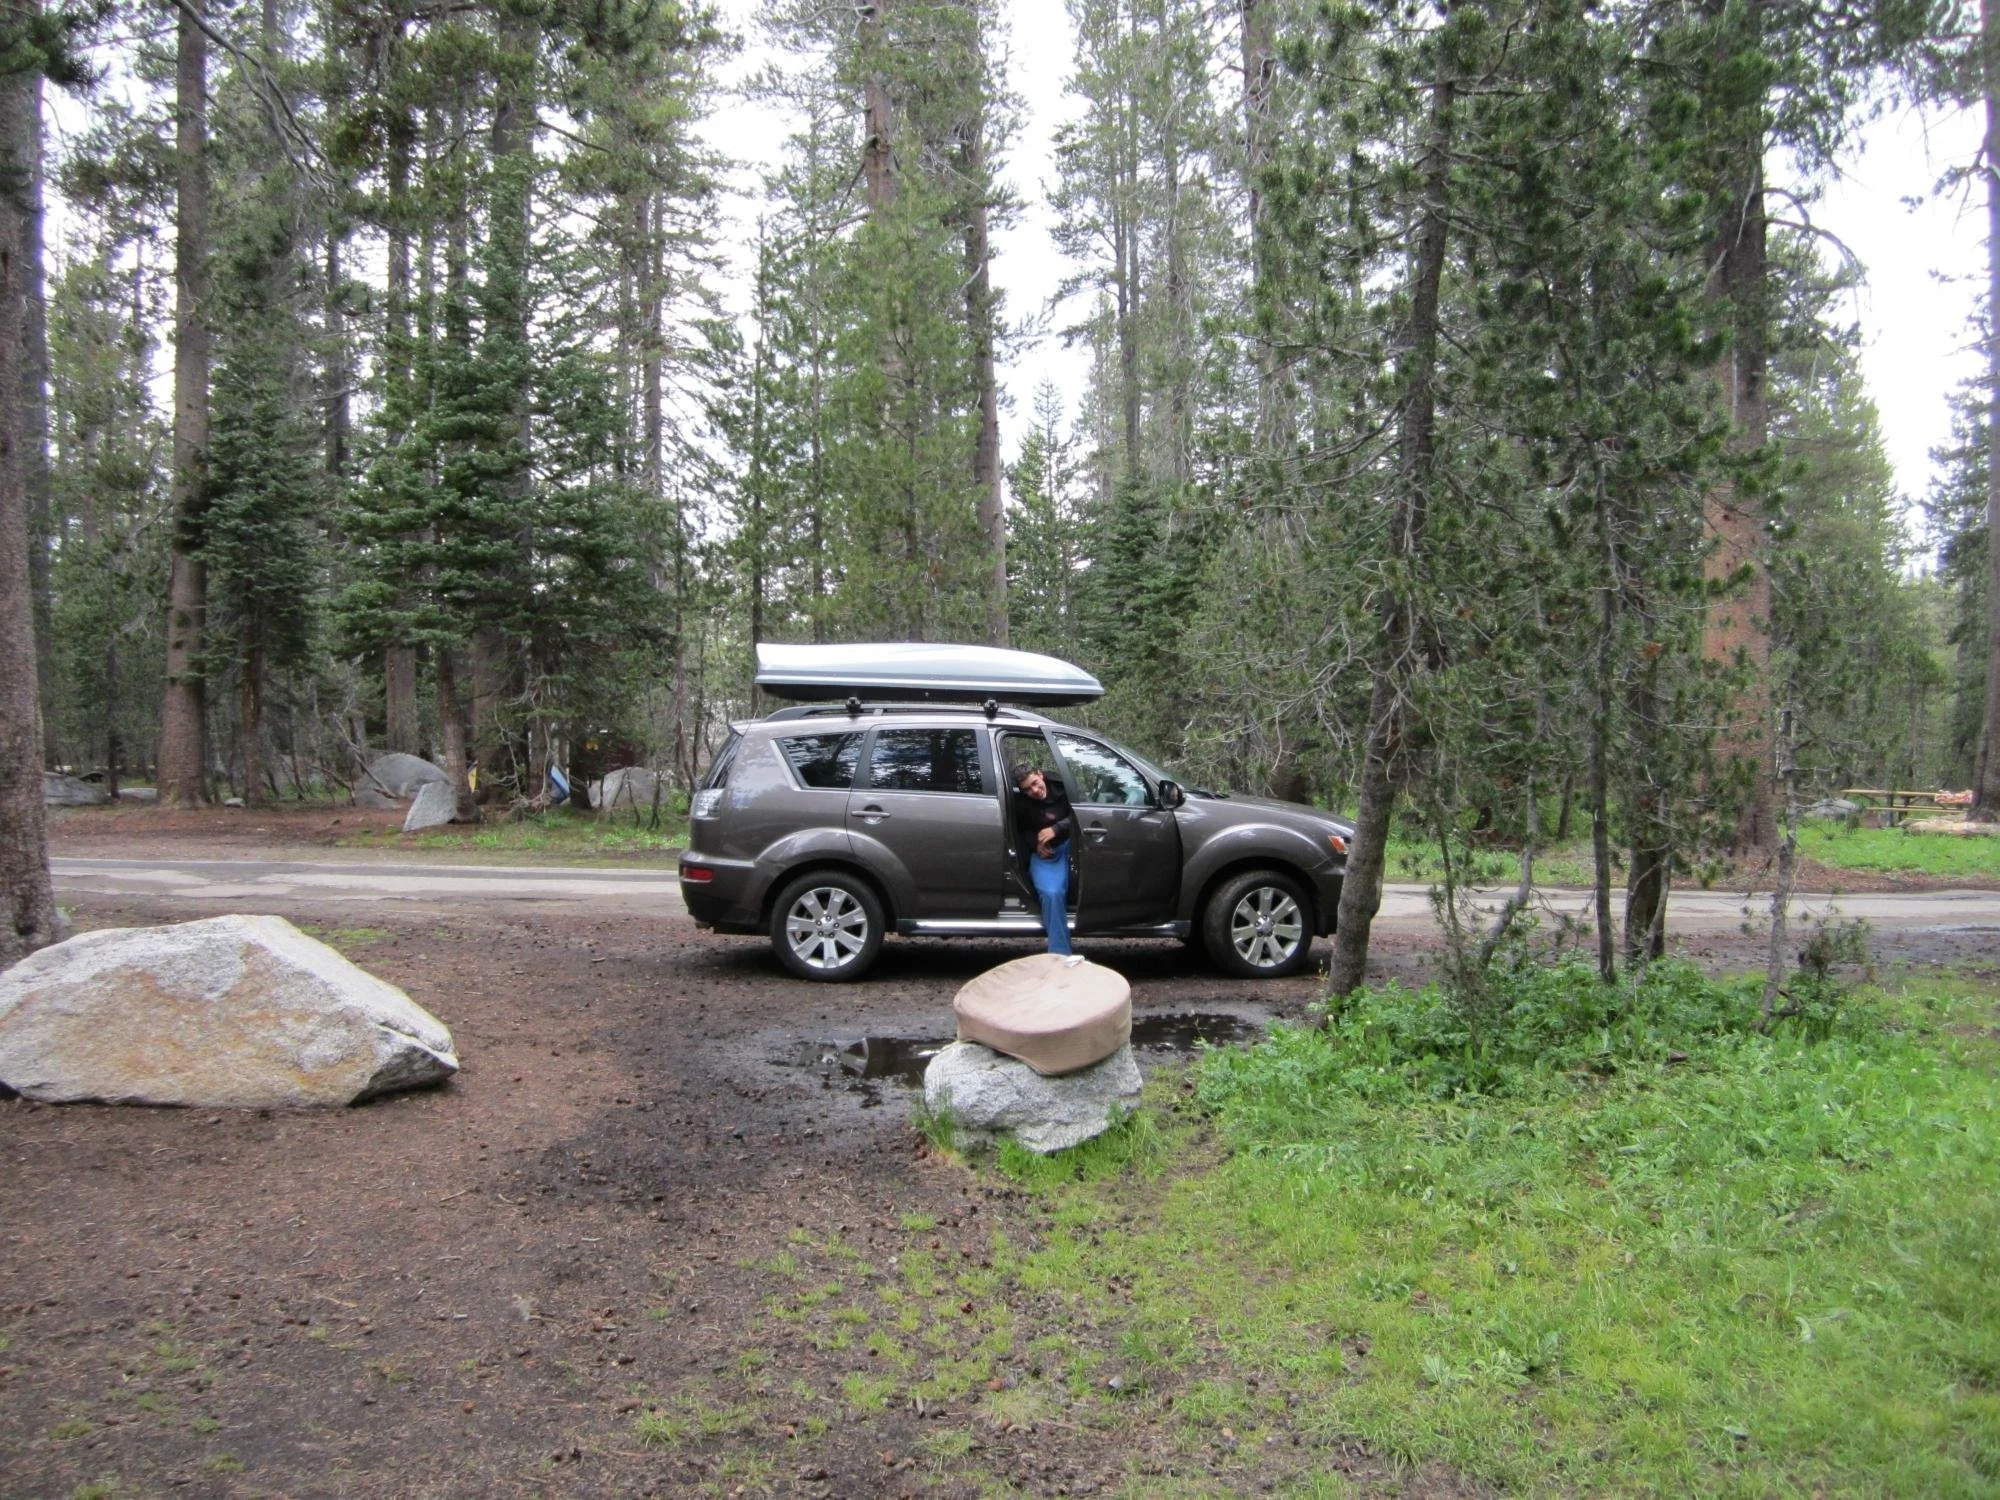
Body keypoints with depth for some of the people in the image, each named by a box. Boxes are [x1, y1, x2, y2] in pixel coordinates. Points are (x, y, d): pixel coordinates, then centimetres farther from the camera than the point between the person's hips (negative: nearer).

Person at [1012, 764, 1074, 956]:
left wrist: (1056, 829, -20)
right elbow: (1020, 833, 12)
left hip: (1069, 845, 3)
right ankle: (1060, 955, -29)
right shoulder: (1021, 806, -7)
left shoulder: (1061, 788, -8)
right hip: (1044, 853, -3)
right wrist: (1036, 844, -7)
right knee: (1052, 894, -30)